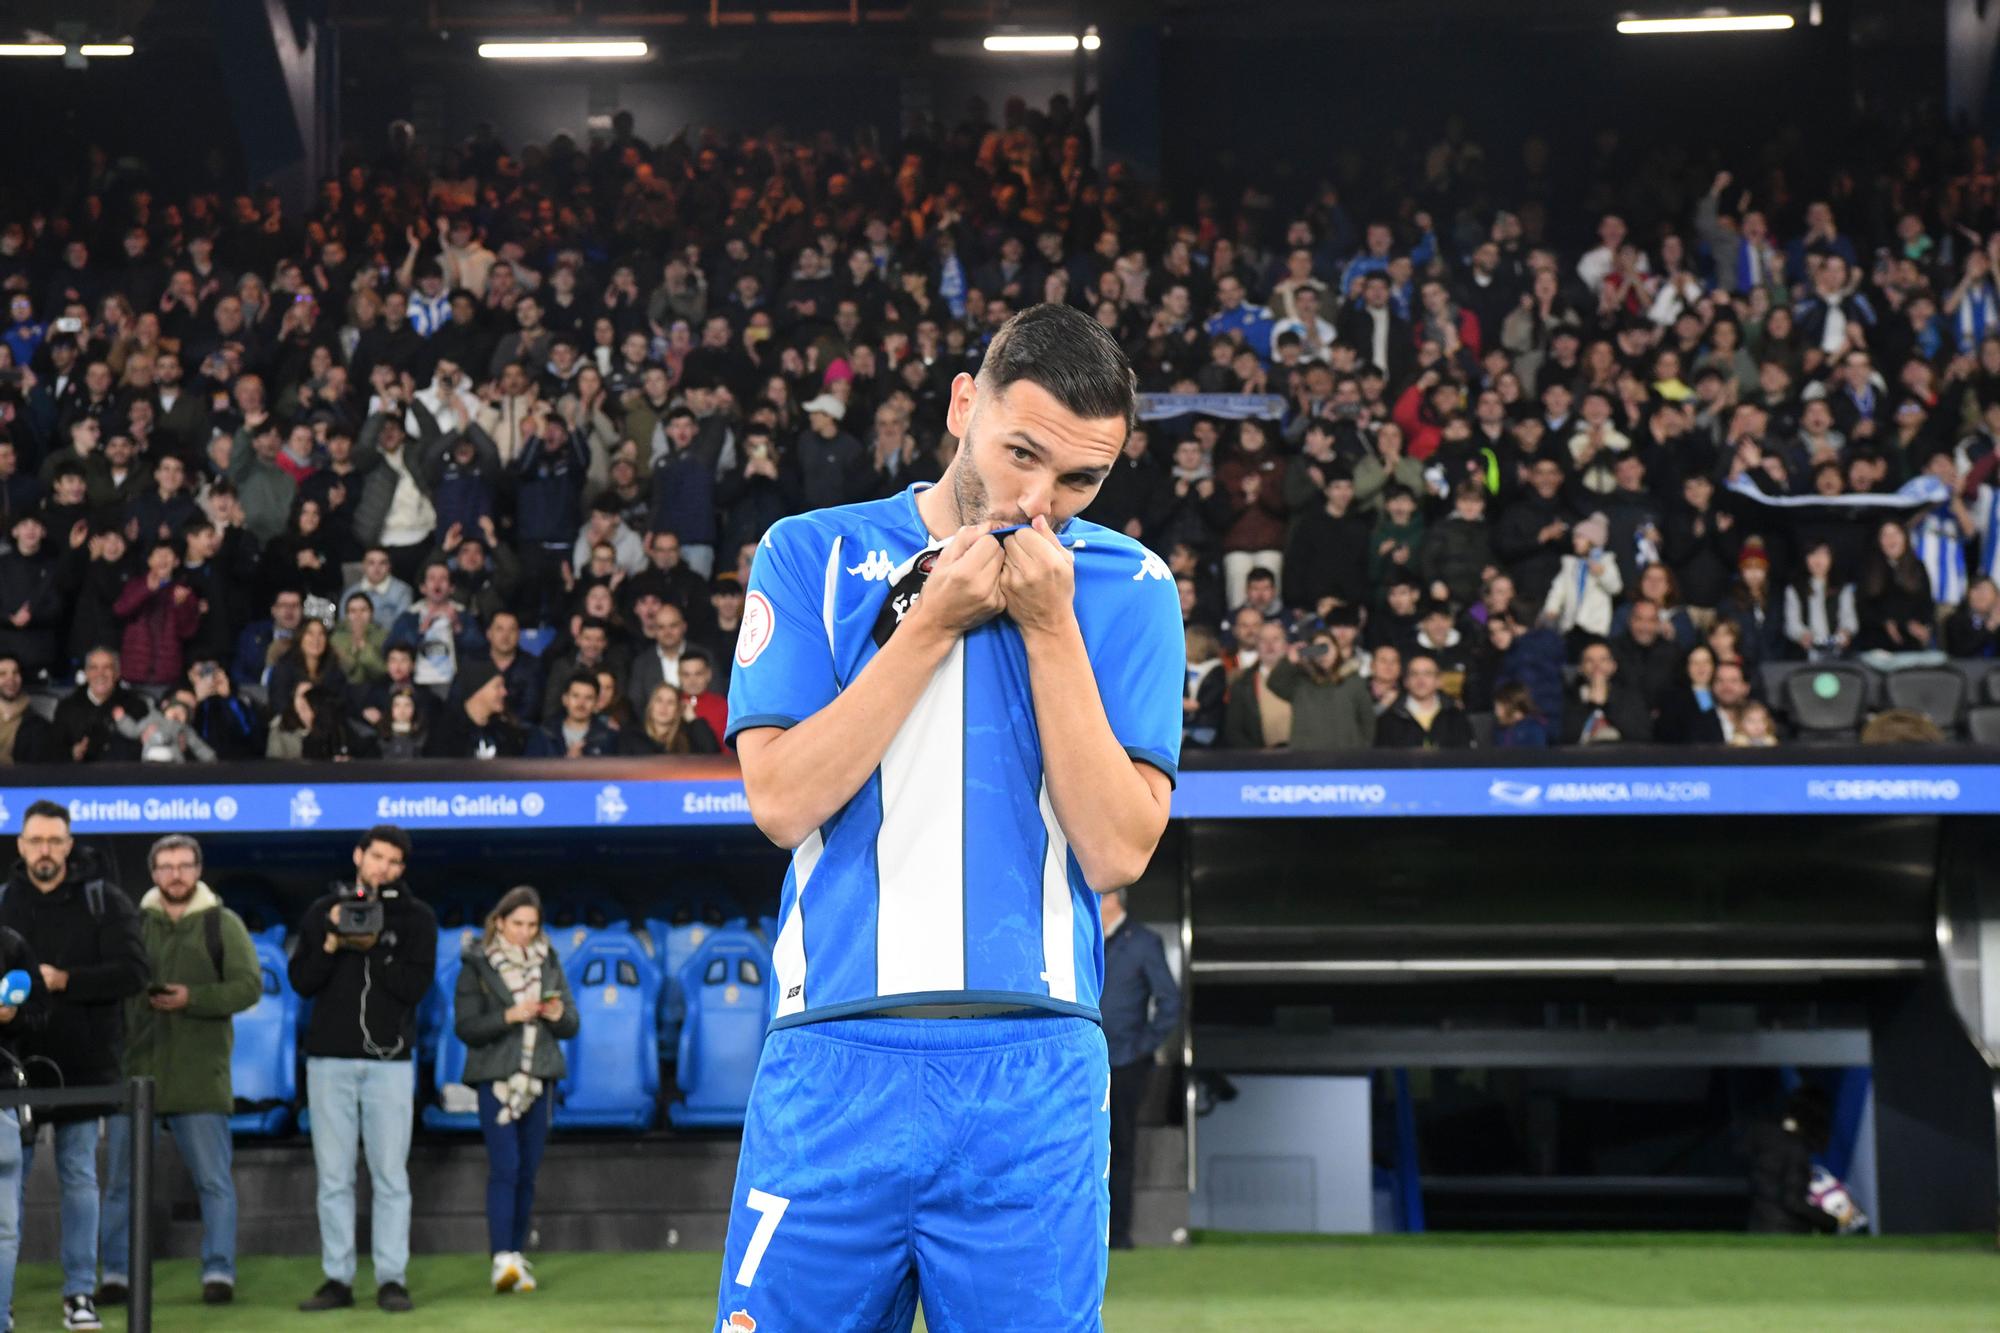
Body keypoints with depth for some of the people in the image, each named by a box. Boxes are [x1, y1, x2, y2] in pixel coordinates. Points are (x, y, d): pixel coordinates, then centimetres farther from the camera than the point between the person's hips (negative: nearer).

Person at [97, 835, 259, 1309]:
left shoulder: (223, 924, 4)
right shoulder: (132, 923, 9)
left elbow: (249, 985, -4)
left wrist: (193, 999, -16)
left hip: (199, 1073, -2)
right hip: (133, 1069, 2)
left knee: (214, 1180, 1)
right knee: (121, 1179, 6)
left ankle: (219, 1271, 8)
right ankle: (117, 1272, 14)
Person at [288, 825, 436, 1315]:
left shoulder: (416, 917, 6)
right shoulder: (324, 911, 10)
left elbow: (415, 985, -6)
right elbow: (301, 981, 3)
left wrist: (371, 948, -15)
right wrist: (333, 943, -11)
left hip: (389, 1060, -1)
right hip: (329, 1058, 2)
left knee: (391, 1177, -3)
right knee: (333, 1178, 2)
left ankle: (392, 1279, 0)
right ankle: (337, 1279, 6)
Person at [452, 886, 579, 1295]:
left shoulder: (548, 962, 10)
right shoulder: (477, 965, -1)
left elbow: (571, 1027, 11)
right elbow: (465, 1027, -6)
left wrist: (557, 1015, -11)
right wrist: (510, 1016, -18)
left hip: (539, 1078, 4)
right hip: (496, 1078, -4)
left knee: (527, 1172, 5)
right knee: (504, 1167, -15)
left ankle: (517, 1258, 13)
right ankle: (503, 1261, -22)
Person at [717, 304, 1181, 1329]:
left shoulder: (1128, 589, 6)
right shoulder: (811, 555, 7)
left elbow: (1116, 852, -3)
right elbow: (781, 800, -5)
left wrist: (1051, 628, -7)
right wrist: (935, 622, -7)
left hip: (1033, 1075, 0)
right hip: (835, 1061, 0)